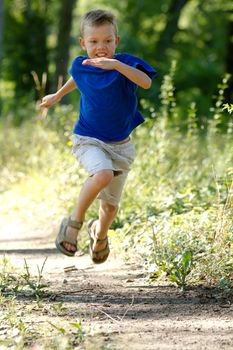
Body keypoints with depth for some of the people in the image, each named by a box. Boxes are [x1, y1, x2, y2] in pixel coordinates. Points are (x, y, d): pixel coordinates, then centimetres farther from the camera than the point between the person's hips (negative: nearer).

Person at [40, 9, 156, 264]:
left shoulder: (125, 63, -16)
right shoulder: (80, 65, -7)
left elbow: (146, 82, -37)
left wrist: (116, 65, -49)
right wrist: (58, 95, 34)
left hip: (120, 146, 1)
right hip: (88, 141, -1)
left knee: (111, 205, 14)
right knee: (103, 174, -34)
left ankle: (99, 233, 49)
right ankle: (74, 222, -15)